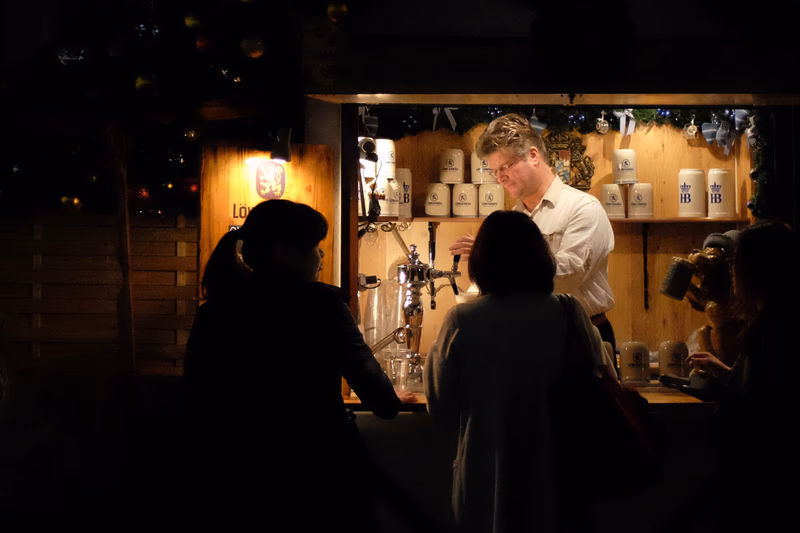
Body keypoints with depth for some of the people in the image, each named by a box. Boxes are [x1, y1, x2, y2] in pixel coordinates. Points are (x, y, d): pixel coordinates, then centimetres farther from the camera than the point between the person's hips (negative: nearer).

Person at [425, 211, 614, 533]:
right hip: (550, 483, 1)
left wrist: (434, 355, 11)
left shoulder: (461, 321, -13)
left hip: (484, 485, 0)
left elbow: (442, 411, -4)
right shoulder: (569, 314, -11)